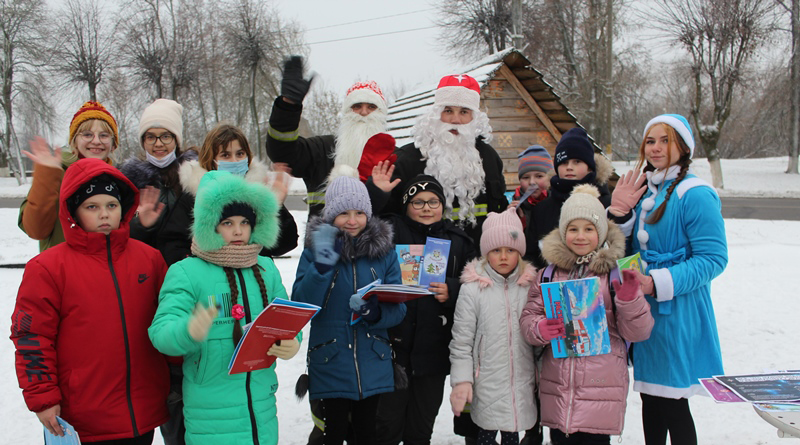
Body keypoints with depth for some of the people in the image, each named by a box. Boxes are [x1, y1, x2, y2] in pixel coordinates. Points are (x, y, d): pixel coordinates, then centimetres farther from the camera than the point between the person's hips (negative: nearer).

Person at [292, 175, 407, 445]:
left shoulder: (384, 251, 0)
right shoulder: (315, 250, -4)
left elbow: (398, 309, -3)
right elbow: (301, 306, -14)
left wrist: (374, 311, -25)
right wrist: (321, 266, -27)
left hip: (373, 365, 2)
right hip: (330, 365, -2)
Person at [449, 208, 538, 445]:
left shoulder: (529, 286, 2)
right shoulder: (472, 289, -8)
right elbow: (461, 341, -6)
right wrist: (461, 380, -11)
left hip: (522, 384, 3)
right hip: (487, 386, -3)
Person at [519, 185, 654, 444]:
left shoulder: (615, 273, 1)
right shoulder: (549, 274, 8)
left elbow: (638, 332, -1)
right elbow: (527, 318, 10)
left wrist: (630, 298, -19)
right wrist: (540, 329, -12)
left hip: (601, 384, -2)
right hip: (557, 388, 3)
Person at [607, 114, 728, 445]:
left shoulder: (694, 195, -14)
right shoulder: (643, 190, 11)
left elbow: (713, 259, -18)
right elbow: (630, 248, 14)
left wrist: (658, 283, -22)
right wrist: (619, 212, -3)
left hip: (678, 312, -7)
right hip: (642, 309, 7)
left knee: (672, 403, 1)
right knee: (650, 397, 17)